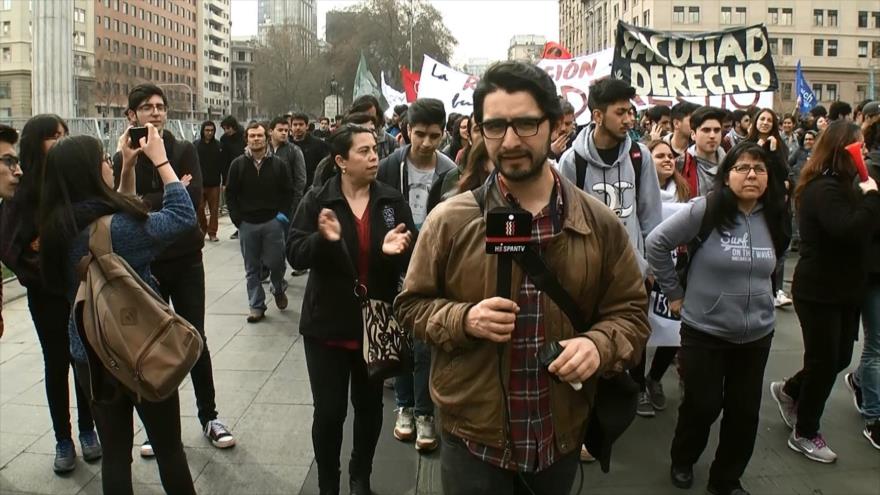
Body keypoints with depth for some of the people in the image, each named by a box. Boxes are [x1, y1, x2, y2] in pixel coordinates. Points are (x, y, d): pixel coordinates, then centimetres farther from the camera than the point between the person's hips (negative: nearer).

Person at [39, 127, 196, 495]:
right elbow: (184, 217, -17)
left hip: (91, 358, 7)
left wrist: (129, 168, 8)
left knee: (114, 452, 16)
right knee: (169, 448, 12)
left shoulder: (59, 228, -2)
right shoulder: (114, 227, -25)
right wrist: (160, 160, -9)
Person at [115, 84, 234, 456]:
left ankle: (209, 416, 22)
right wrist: (172, 196, -17)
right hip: (144, 263, 1)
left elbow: (193, 197, -15)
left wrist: (146, 203, -13)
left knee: (196, 340, 8)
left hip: (186, 259, 0)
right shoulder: (124, 158, 1)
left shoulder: (184, 151, 0)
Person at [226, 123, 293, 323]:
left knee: (275, 262, 1)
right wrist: (237, 219, -3)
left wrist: (283, 214, -6)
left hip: (272, 222, -1)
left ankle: (279, 289, 32)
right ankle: (256, 307, 16)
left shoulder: (279, 164, 1)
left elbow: (288, 191, 5)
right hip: (247, 224, 1)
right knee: (252, 268, 7)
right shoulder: (238, 164, 2)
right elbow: (230, 193, 4)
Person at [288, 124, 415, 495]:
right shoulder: (316, 200, -5)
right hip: (327, 324, -2)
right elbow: (295, 255, -11)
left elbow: (412, 262, -3)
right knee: (329, 411, 3)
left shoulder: (393, 201, -2)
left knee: (369, 406, 17)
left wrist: (395, 251, -25)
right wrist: (323, 239, -30)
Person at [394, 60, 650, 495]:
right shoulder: (449, 221, -7)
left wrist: (600, 345, -18)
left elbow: (630, 312, 4)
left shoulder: (600, 224, -3)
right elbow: (411, 304, 1)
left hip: (561, 439, 2)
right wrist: (464, 319, -19)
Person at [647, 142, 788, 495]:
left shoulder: (773, 218, 0)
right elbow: (657, 242, -12)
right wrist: (673, 291, -7)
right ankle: (682, 462, 37)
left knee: (745, 411, 11)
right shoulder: (705, 210, -15)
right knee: (703, 405, 8)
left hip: (756, 334, 4)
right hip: (704, 330, -4)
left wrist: (757, 295, 12)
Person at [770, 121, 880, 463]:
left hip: (841, 288, 10)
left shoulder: (838, 185, 12)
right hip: (819, 291, -10)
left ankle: (788, 391, 39)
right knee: (824, 362, 1)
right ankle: (804, 434, 17)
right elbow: (851, 231, -34)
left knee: (839, 358, 16)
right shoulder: (824, 189, -21)